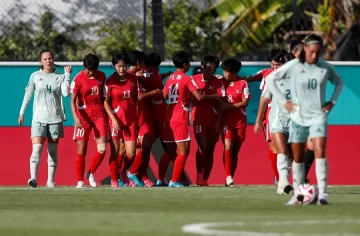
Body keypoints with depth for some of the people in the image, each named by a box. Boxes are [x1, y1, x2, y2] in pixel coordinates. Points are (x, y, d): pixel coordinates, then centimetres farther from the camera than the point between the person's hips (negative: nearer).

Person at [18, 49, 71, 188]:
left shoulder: (60, 77, 4)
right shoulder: (35, 76, 4)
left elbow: (65, 93, -11)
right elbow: (28, 95, 10)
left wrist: (67, 74, -10)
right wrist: (22, 113, 9)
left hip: (55, 119, 1)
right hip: (39, 118, -1)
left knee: (52, 150, 5)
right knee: (37, 148, -16)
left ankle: (51, 180, 10)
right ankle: (33, 178, -26)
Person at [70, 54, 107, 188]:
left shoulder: (101, 77, 5)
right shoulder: (78, 79, -8)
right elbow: (73, 100, -10)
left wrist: (107, 115, 13)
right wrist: (76, 117, -24)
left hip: (99, 115, 3)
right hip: (83, 115, -3)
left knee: (102, 149, -6)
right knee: (82, 149, -2)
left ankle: (91, 173, 16)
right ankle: (80, 181, 6)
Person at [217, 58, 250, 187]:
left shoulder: (243, 84, -2)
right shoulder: (223, 83, 5)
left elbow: (245, 102, -7)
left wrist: (229, 106, -15)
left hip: (240, 121, 0)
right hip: (226, 120, 0)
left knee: (235, 150, 4)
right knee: (228, 146, -17)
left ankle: (231, 177, 12)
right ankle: (228, 176, -19)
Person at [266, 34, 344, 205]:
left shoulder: (325, 68, 1)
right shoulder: (293, 66, -6)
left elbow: (339, 82, 20)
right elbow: (270, 79, 0)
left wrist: (332, 101, 6)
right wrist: (283, 102, -4)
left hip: (318, 116, 0)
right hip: (298, 117, 0)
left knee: (320, 152, -17)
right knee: (298, 157, 6)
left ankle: (322, 193, -21)